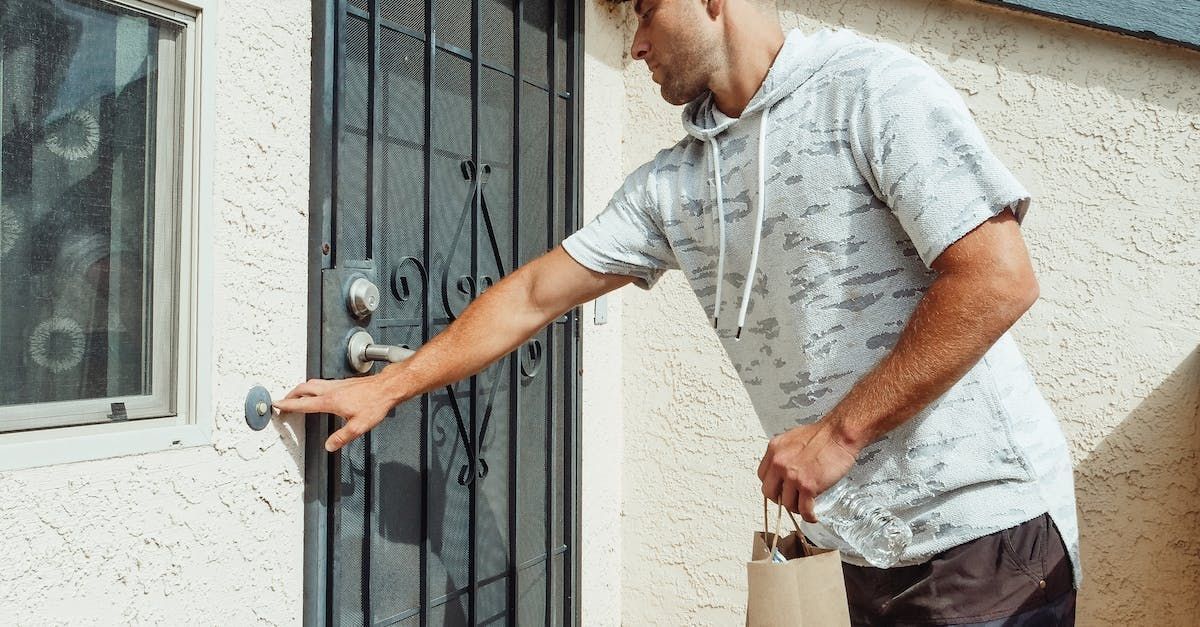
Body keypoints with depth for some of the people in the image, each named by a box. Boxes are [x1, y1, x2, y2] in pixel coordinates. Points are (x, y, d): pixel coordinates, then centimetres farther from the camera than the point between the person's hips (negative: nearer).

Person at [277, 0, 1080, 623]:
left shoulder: (872, 88, -10)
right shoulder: (672, 184, 9)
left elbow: (999, 280, -17)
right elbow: (537, 294, 14)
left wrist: (840, 431, -17)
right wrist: (387, 387, 16)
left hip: (985, 526, -5)